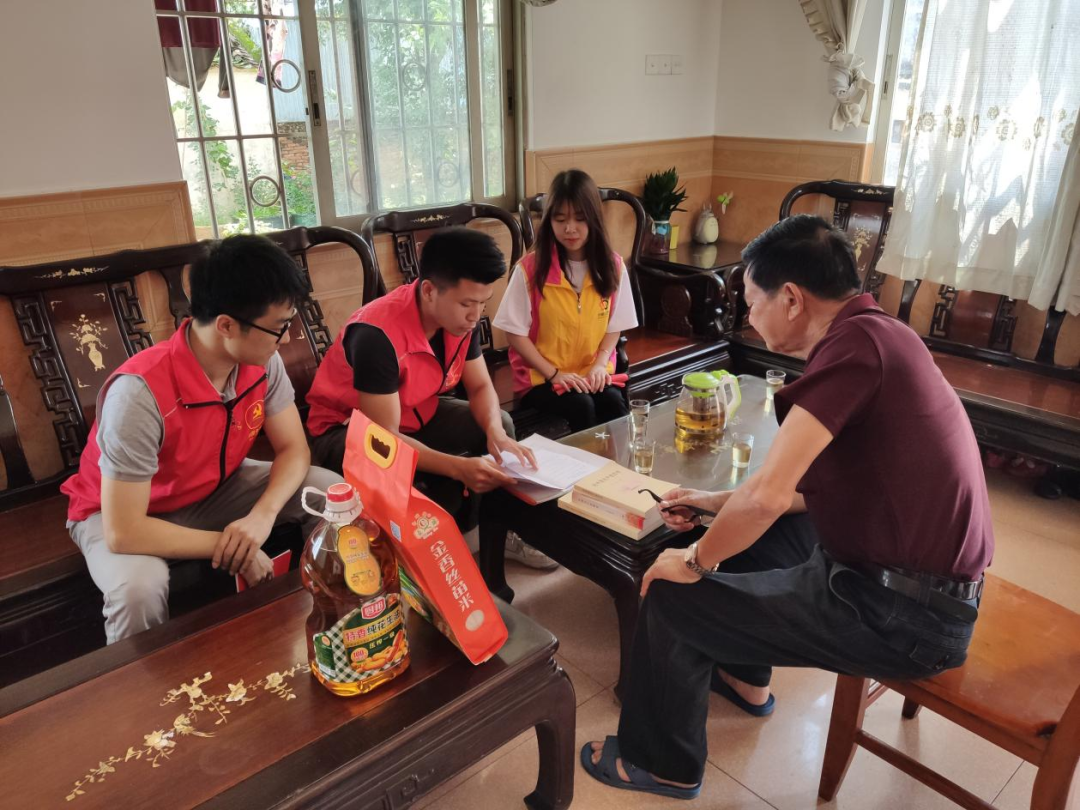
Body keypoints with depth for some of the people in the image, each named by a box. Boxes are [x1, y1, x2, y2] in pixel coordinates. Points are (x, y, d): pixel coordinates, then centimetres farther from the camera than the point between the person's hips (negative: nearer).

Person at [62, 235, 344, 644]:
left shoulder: (263, 363, -19)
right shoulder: (141, 391, -37)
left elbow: (294, 449, -11)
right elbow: (123, 533, -35)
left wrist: (263, 514, -30)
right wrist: (226, 546, -27)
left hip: (214, 489, 5)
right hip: (122, 515, -4)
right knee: (139, 588, -36)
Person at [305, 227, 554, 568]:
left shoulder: (460, 317, -13)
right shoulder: (378, 334, -35)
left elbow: (481, 386, -3)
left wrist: (495, 433, -25)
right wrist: (459, 468, -46)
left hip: (417, 413, 7)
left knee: (502, 425, -10)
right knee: (424, 485, -36)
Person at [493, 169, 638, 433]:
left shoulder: (613, 266, 0)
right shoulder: (530, 268, -10)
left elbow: (614, 326, 7)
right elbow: (515, 332, -6)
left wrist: (599, 365, -9)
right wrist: (554, 373, -13)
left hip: (593, 374, 3)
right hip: (540, 377, -2)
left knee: (615, 405, -26)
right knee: (581, 407, -29)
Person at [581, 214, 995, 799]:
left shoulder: (856, 341, -23)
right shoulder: (877, 334, 7)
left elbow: (768, 495, -30)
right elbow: (821, 487, 13)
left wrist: (697, 562, -12)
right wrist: (718, 503, 11)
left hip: (901, 617, -9)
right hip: (913, 577, 9)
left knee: (672, 598, -4)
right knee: (746, 530, 23)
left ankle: (662, 765, 19)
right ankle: (743, 677, 40)